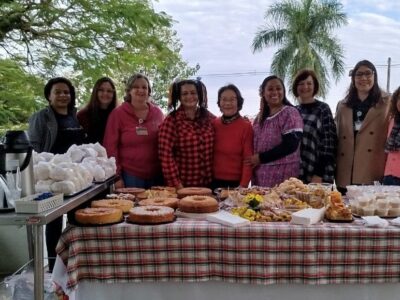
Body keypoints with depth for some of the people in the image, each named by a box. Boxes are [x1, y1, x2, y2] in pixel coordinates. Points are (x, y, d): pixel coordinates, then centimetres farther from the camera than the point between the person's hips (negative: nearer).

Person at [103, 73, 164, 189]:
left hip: (156, 176, 3)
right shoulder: (118, 113, -3)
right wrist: (116, 176, -8)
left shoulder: (157, 112, 6)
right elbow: (110, 146, -4)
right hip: (129, 176, -3)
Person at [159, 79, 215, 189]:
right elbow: (166, 154, -13)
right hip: (182, 185, -4)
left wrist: (212, 177, 6)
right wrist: (176, 184, -15)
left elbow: (213, 150, 11)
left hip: (206, 183, 4)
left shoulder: (209, 118, 4)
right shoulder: (171, 120, -9)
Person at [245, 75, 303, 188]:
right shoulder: (260, 116, 13)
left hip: (283, 175, -6)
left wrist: (261, 158, -13)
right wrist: (253, 160, 0)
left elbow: (290, 145, -16)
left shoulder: (290, 113, -6)